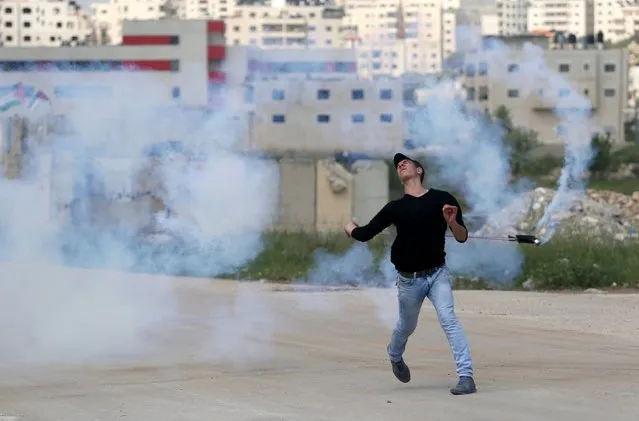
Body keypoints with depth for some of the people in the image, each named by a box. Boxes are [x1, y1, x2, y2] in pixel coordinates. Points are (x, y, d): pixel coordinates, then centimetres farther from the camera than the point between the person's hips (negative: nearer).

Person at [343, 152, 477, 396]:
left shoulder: (443, 200, -5)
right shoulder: (396, 208, -4)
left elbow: (462, 238, -6)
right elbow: (365, 234, 0)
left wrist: (452, 222, -26)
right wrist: (351, 229, 21)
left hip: (437, 273, -1)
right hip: (409, 279, 1)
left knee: (448, 318, -20)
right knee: (407, 326, 18)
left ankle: (466, 377, -23)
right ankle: (395, 356, 51)